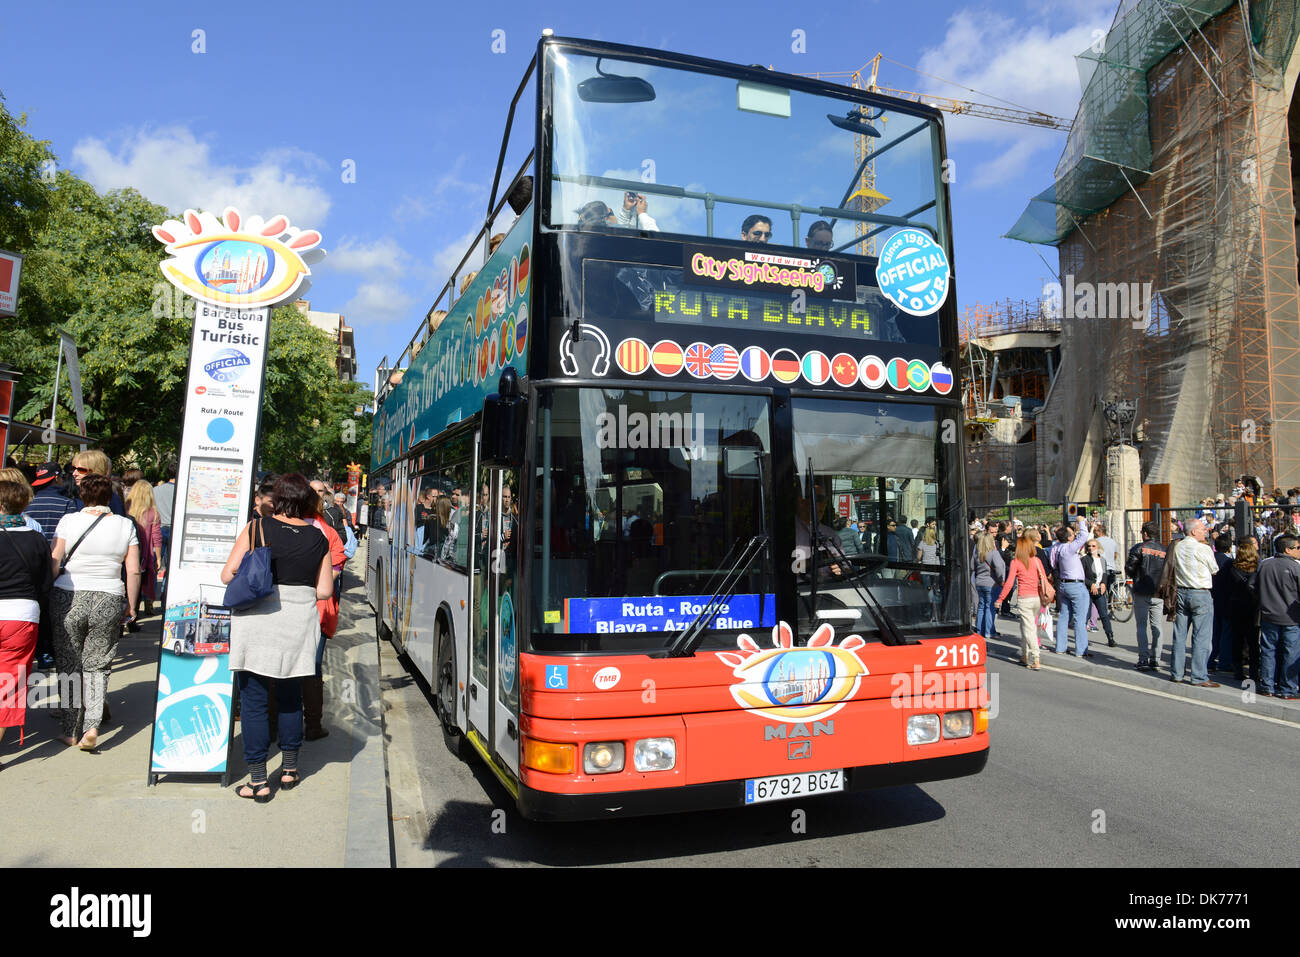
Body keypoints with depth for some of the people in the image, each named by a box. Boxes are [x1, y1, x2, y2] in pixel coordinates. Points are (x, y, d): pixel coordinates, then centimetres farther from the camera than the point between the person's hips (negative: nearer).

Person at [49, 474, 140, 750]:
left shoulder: (69, 520, -3)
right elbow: (134, 571, 0)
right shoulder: (126, 525, 1)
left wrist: (45, 596, 4)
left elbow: (54, 562, -6)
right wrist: (131, 606, 9)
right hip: (108, 602, 1)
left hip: (68, 600, -1)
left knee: (69, 665, 11)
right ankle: (92, 725, -4)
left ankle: (71, 731, 15)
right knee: (97, 666, 11)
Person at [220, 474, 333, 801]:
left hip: (257, 622, -3)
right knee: (291, 697, 18)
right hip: (300, 622, 3)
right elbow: (325, 590, 2)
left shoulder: (257, 527, -5)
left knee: (253, 701, 5)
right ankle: (289, 769, 28)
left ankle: (258, 781, 8)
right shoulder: (318, 537, 2)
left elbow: (228, 575, -5)